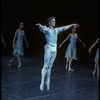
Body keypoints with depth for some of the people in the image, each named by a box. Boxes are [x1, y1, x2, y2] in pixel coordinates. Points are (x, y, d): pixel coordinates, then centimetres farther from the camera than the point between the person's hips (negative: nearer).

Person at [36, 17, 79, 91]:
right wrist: (40, 26, -54)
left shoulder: (56, 30, 12)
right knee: (46, 66, -5)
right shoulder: (47, 29, -8)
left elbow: (64, 28, 25)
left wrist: (72, 25, 33)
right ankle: (42, 82, 0)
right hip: (49, 48, -6)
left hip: (54, 49, 6)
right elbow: (43, 28, -30)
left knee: (50, 66, 11)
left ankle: (48, 81, 19)